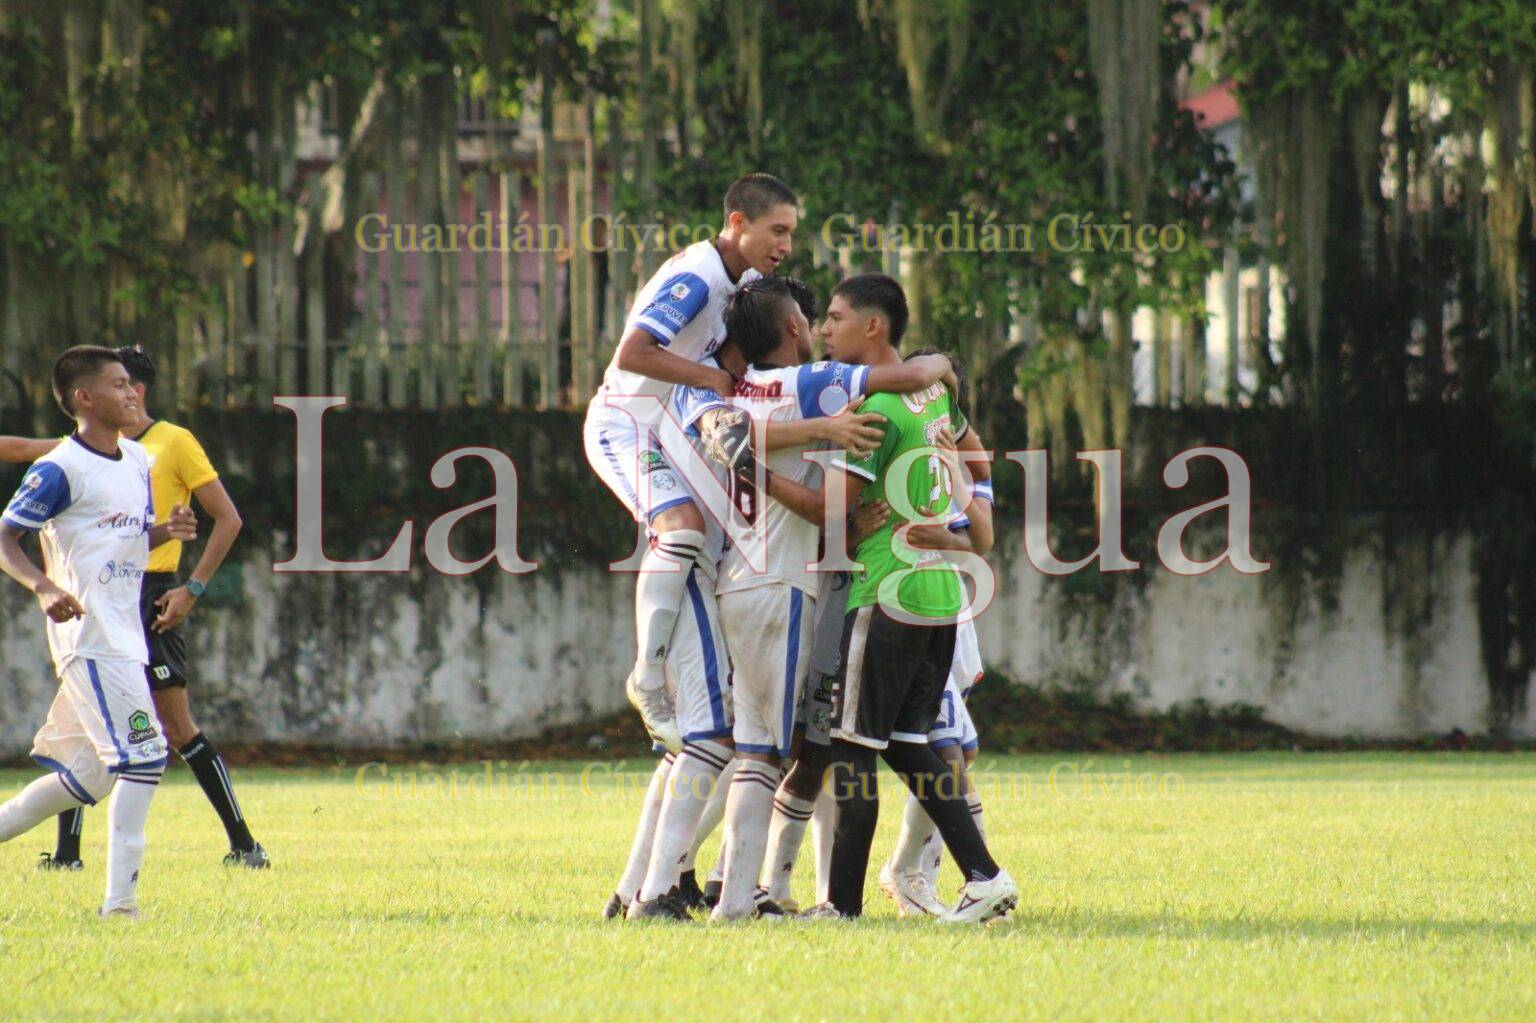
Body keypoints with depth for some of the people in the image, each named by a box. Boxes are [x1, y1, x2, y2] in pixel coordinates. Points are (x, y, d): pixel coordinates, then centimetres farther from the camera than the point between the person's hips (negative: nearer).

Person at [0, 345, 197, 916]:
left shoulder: (137, 462, 15)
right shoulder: (60, 471, -10)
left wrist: (166, 531, 3)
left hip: (125, 636, 9)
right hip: (90, 634, -9)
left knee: (89, 773, 11)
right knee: (143, 754, -16)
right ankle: (120, 898, -14)